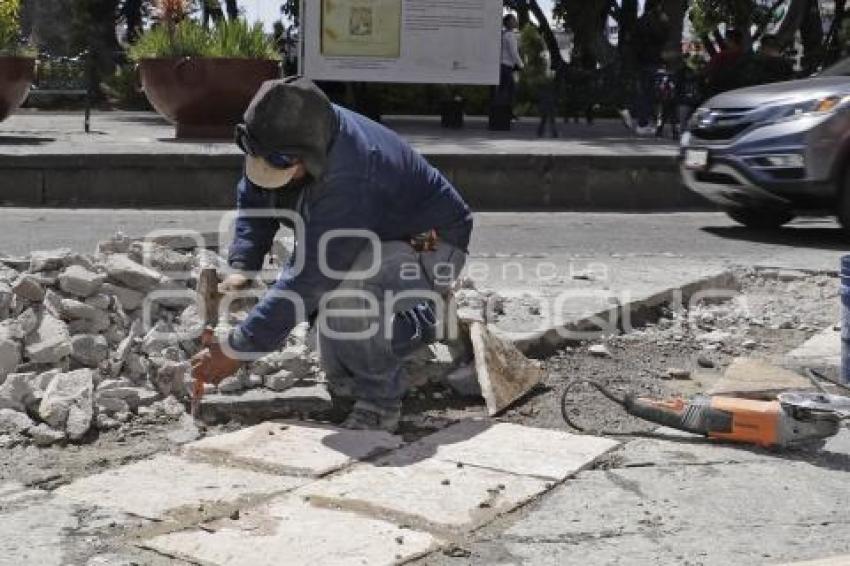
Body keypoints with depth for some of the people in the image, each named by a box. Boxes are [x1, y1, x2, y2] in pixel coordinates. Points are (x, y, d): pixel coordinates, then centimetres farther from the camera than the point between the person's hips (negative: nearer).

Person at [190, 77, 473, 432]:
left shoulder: (349, 178, -40)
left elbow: (308, 276, -38)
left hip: (428, 245, -9)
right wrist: (241, 269, -13)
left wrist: (237, 350, -33)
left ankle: (380, 402, -14)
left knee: (345, 291, -35)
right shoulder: (280, 141, -14)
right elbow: (252, 200, 4)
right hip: (376, 240, 9)